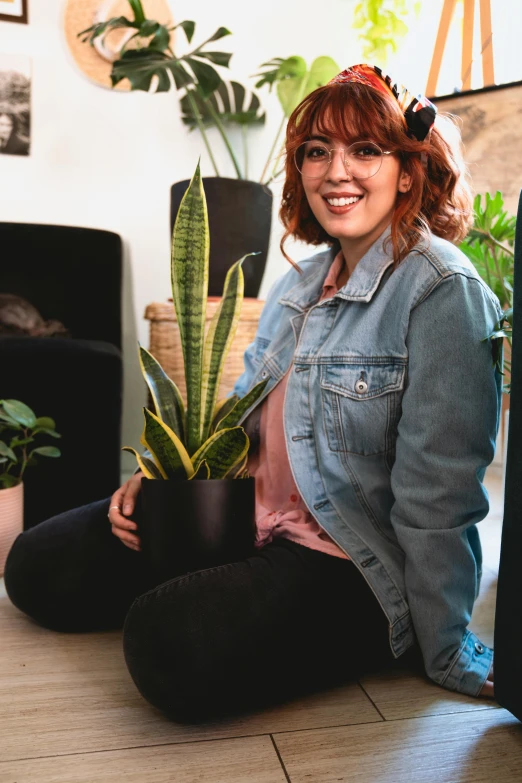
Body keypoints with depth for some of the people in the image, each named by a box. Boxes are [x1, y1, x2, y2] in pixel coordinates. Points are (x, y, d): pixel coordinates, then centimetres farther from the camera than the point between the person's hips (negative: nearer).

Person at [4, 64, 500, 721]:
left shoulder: (442, 291, -16)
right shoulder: (299, 284, 9)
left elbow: (436, 499, -19)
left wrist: (447, 655, -14)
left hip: (357, 566, -6)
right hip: (249, 521, 7)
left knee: (171, 645, -32)